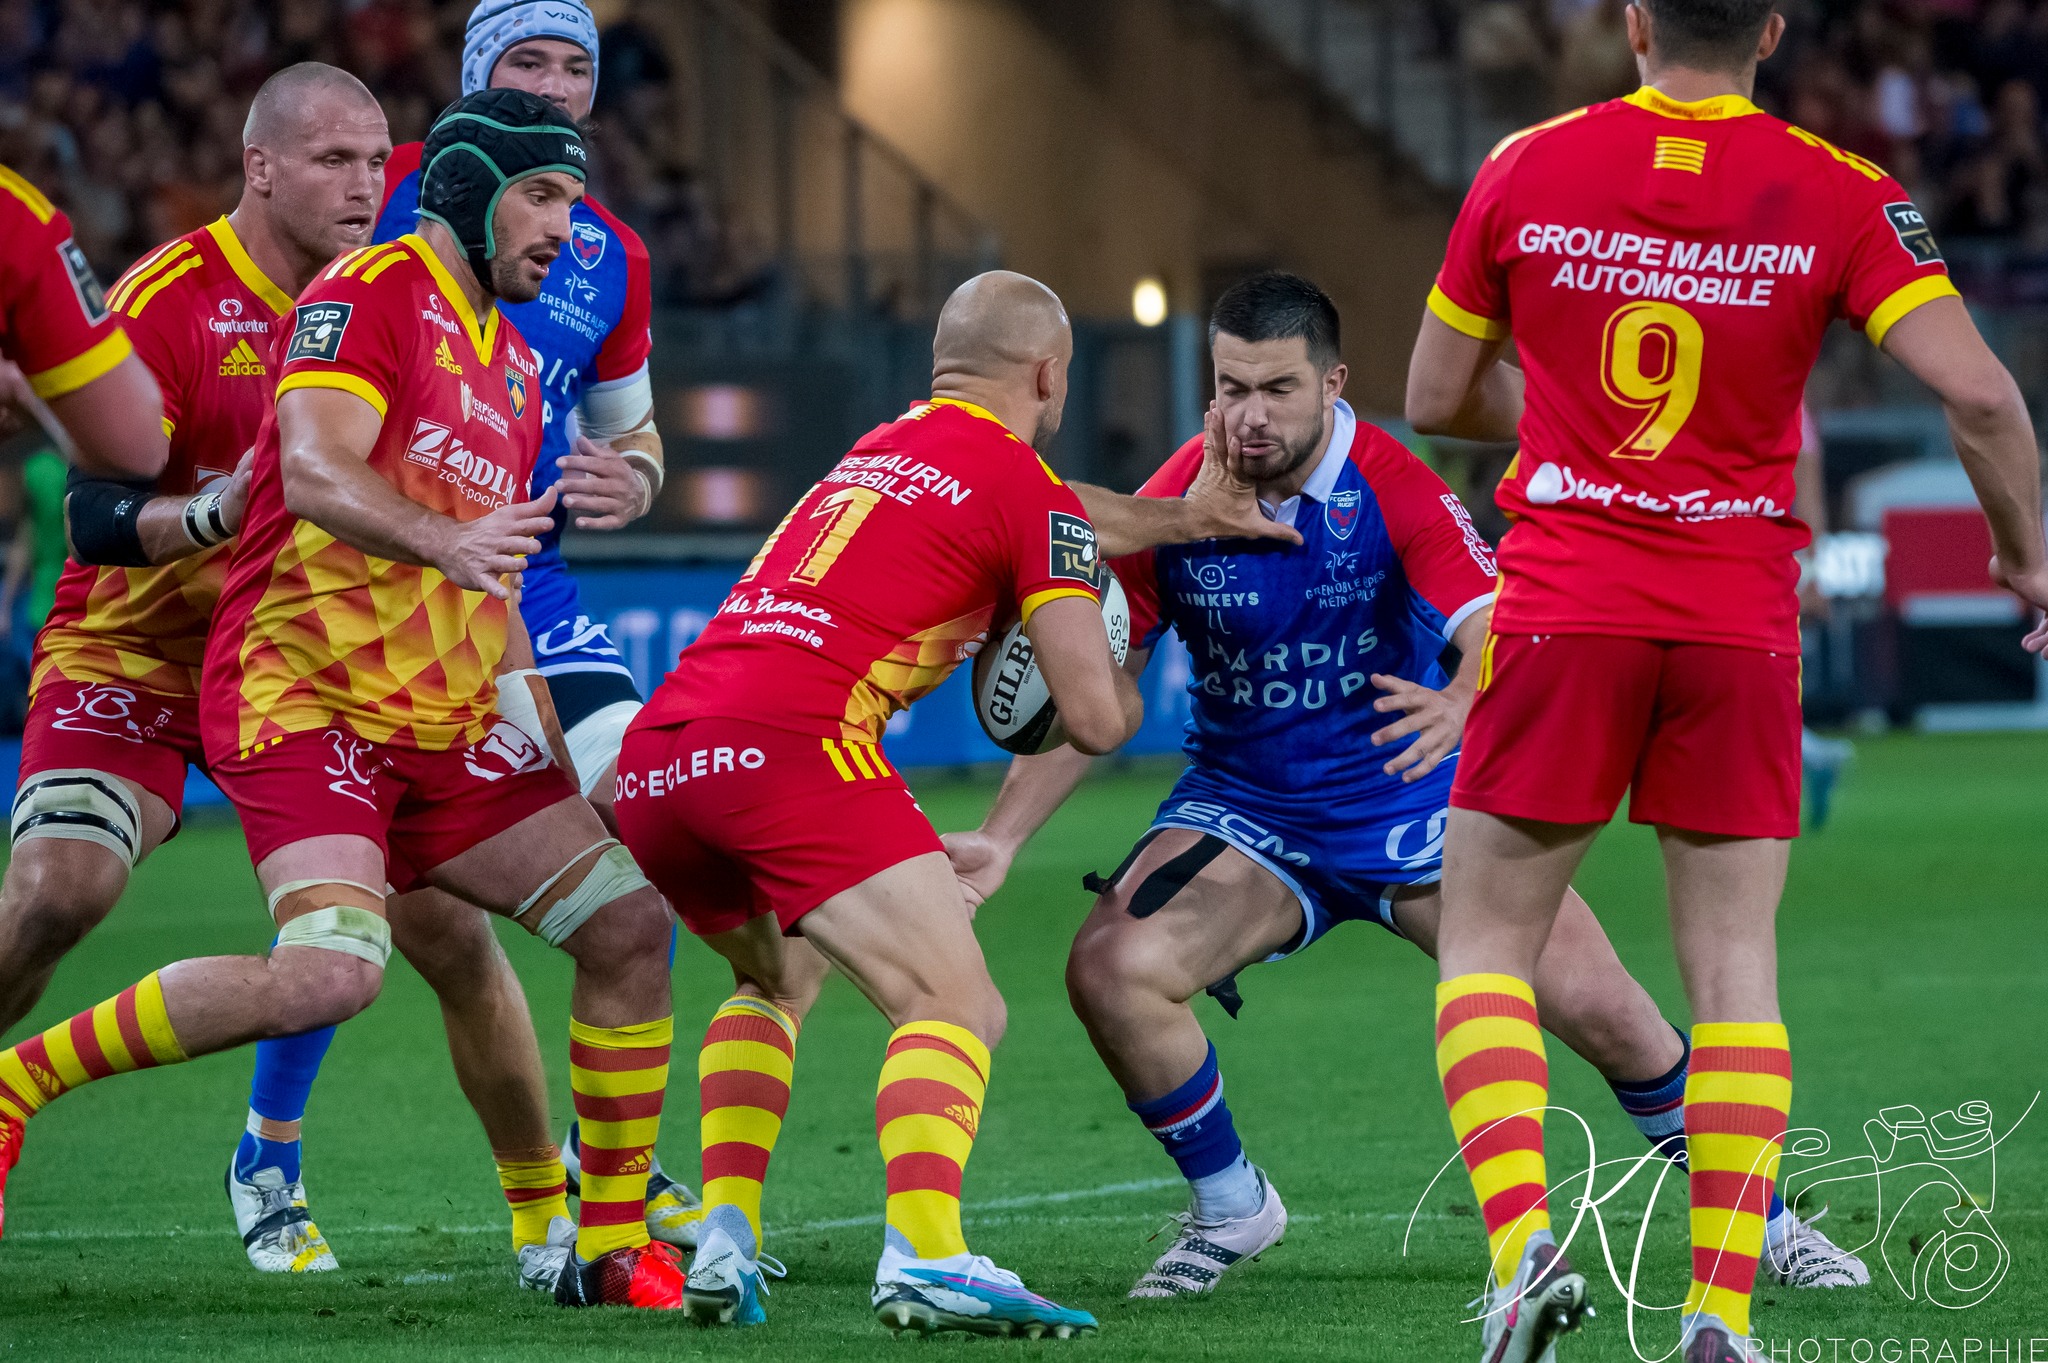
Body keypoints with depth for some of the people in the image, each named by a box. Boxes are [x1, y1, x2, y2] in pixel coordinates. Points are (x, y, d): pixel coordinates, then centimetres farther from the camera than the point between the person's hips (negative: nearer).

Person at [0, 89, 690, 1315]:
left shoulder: (513, 362, 20)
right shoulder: (367, 296, -8)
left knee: (629, 923, -1)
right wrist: (444, 539, -41)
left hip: (446, 724, 9)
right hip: (304, 697, -9)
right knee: (332, 972, -29)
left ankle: (613, 1247, 9)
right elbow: (316, 478, -24)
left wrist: (554, 729, 18)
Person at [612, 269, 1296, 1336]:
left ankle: (725, 1240, 14)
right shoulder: (1027, 486, 5)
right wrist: (1126, 687, 23)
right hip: (790, 744, -8)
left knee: (779, 980, 31)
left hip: (650, 760, 8)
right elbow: (1095, 718, 1)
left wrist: (1179, 521, 54)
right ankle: (924, 1258, -34)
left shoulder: (881, 448, 28)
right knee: (959, 1009, -10)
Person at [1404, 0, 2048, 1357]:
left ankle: (1522, 1241, -12)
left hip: (1562, 622, 0)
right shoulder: (1837, 194, -4)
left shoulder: (1525, 171, 1)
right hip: (1741, 627, 0)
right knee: (1735, 965, 8)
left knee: (1486, 943, 10)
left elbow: (1438, 397, 11)